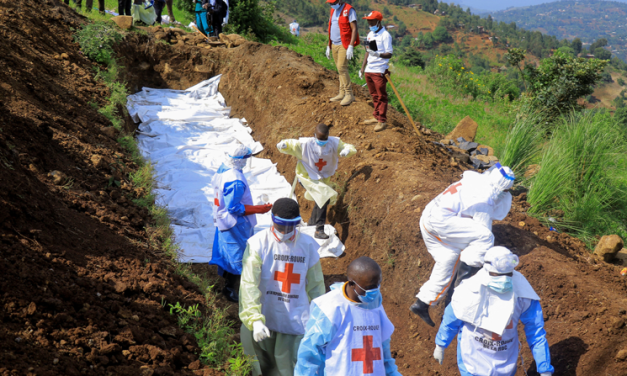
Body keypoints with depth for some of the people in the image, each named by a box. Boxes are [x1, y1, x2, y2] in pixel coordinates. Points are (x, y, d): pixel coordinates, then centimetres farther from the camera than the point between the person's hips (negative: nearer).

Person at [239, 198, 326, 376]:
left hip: (296, 321, 1)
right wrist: (255, 319, -28)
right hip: (263, 320, -1)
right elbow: (249, 284, -17)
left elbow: (315, 286, 8)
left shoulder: (308, 245, -2)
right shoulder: (258, 244, -11)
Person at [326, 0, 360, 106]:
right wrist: (328, 46, 20)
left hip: (344, 45, -8)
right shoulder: (333, 10, 15)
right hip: (334, 45, 8)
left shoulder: (349, 10, -10)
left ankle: (349, 94, -9)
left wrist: (351, 46, -21)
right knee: (340, 69, 10)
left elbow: (354, 29, -15)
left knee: (342, 68, -14)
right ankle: (342, 93, 14)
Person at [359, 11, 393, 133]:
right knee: (374, 95, 13)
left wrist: (378, 54, -32)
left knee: (381, 96, -3)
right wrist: (362, 68, 20)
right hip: (369, 70, 7)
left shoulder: (385, 35, -10)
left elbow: (389, 54, -14)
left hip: (379, 71, -7)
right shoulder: (370, 34, 15)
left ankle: (382, 121, 1)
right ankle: (376, 117, 22)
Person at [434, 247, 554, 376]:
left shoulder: (524, 296, -20)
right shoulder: (469, 292, -24)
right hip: (472, 360, -2)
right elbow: (451, 320, -5)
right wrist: (440, 346, 8)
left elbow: (537, 334, -10)